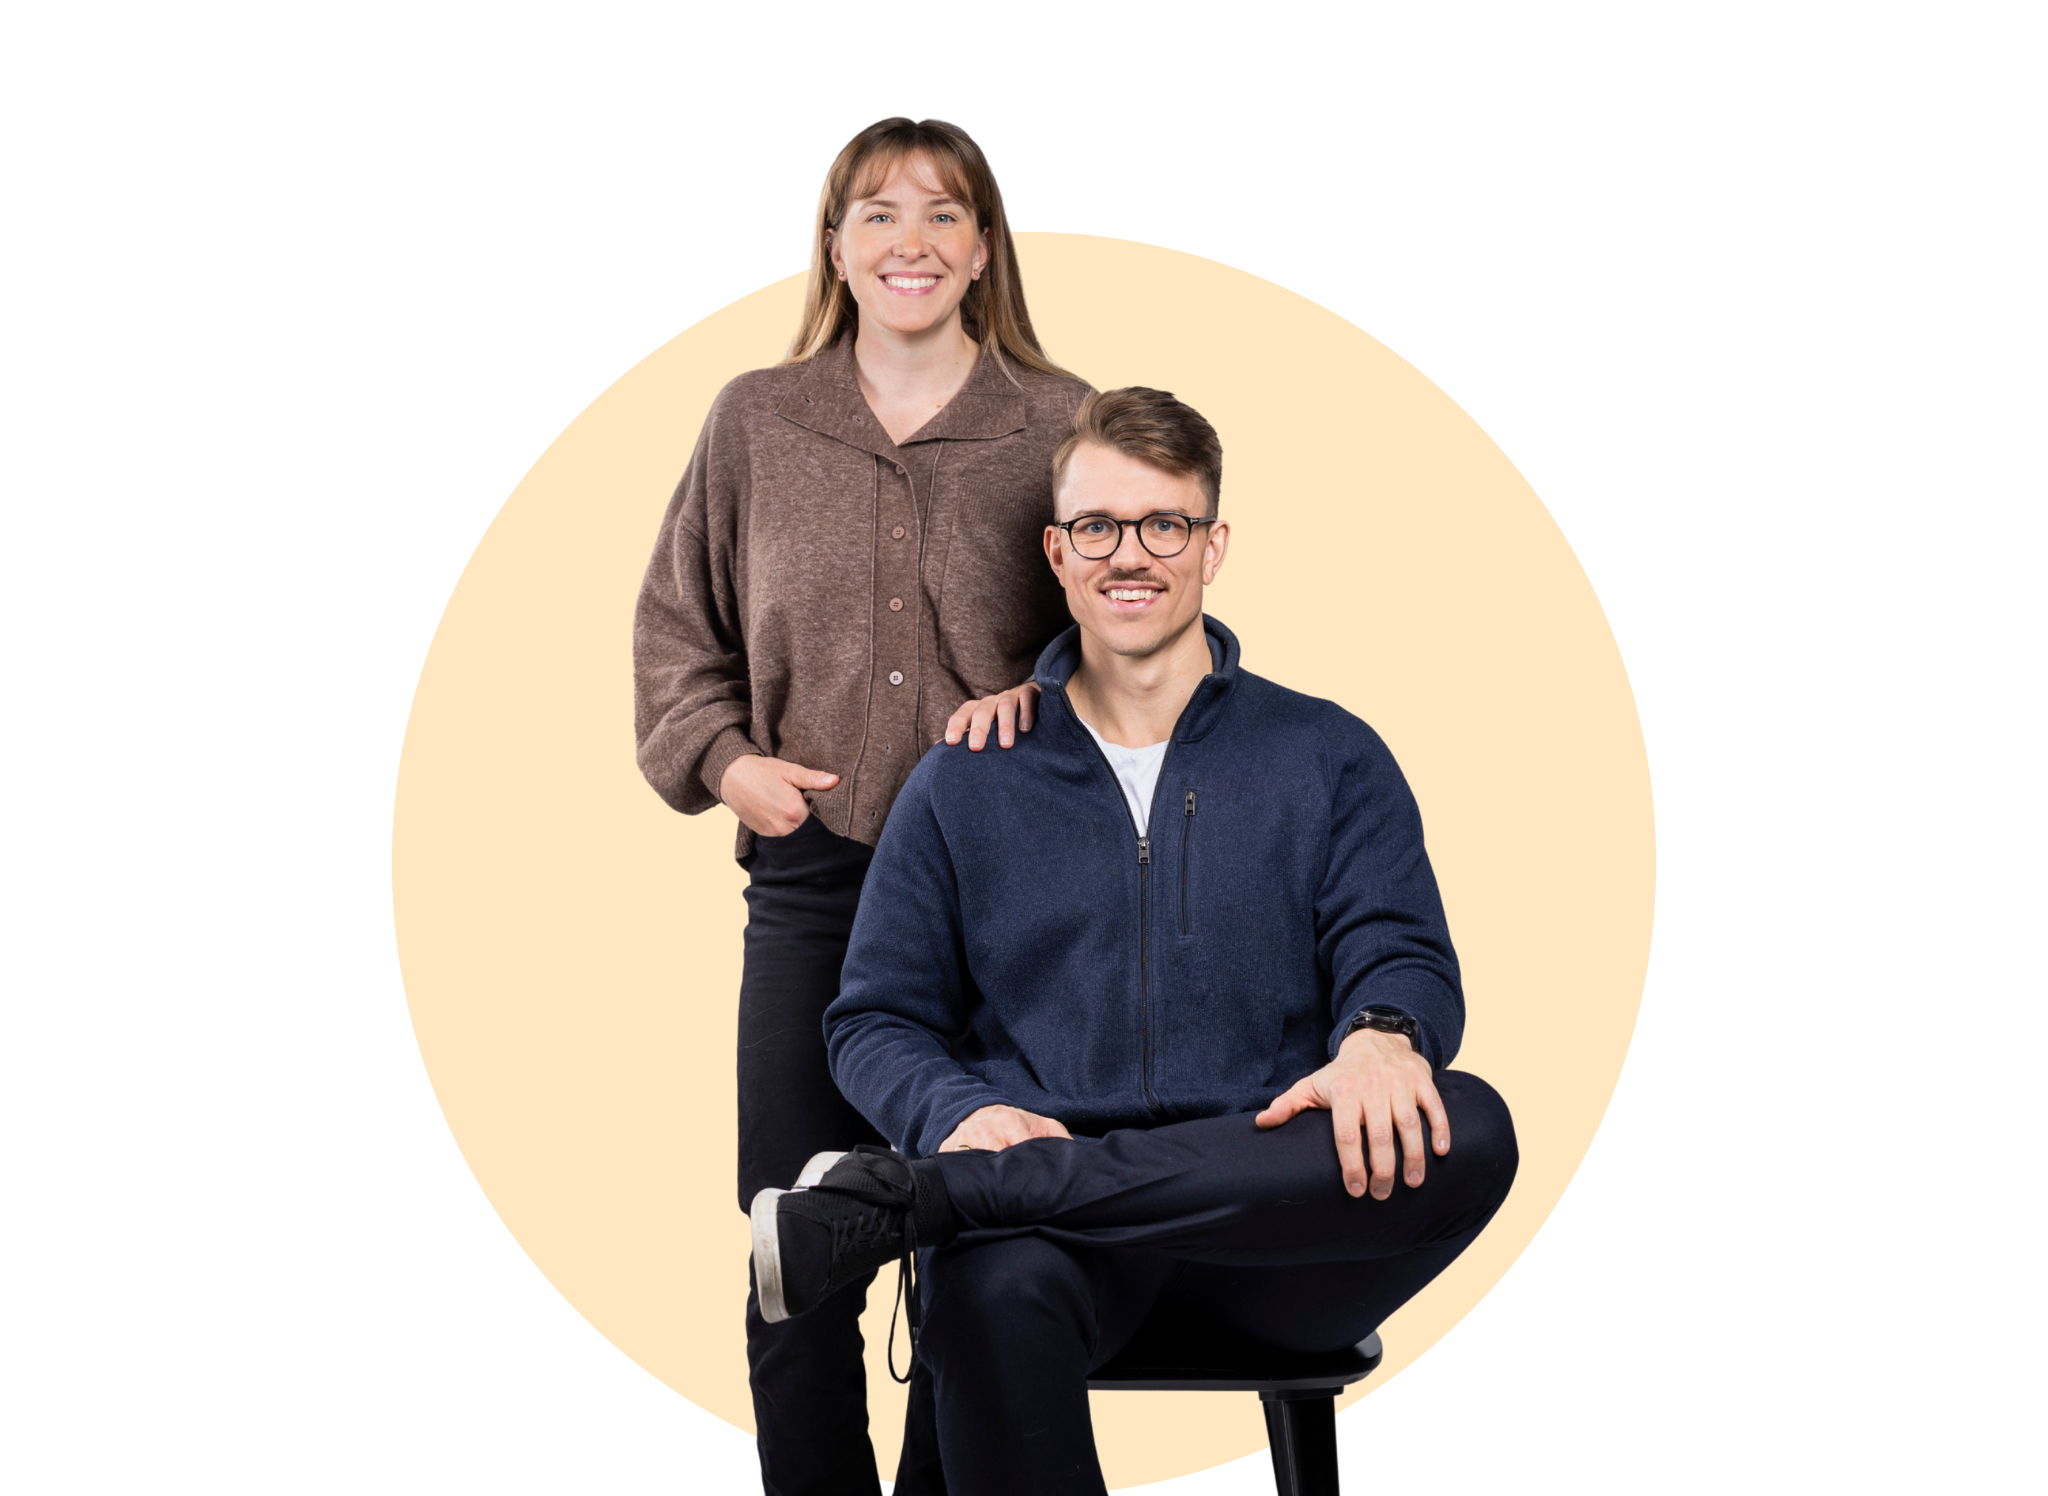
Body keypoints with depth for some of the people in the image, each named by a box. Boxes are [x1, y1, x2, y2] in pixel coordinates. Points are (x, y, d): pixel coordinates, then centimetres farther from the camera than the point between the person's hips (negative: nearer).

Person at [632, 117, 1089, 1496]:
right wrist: (724, 757, 0)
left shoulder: (1061, 424, 4)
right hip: (814, 876, 1)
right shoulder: (755, 422, 8)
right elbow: (676, 627, 15)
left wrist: (1035, 694, -9)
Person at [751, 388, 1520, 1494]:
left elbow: (1405, 960, 6)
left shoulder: (1329, 760, 17)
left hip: (1274, 1237, 2)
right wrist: (964, 1112, -10)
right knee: (991, 1293, -41)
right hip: (1049, 1222, -2)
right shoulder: (963, 787, 19)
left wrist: (1379, 1035, -21)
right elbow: (876, 1020, 14)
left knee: (1468, 1133, -35)